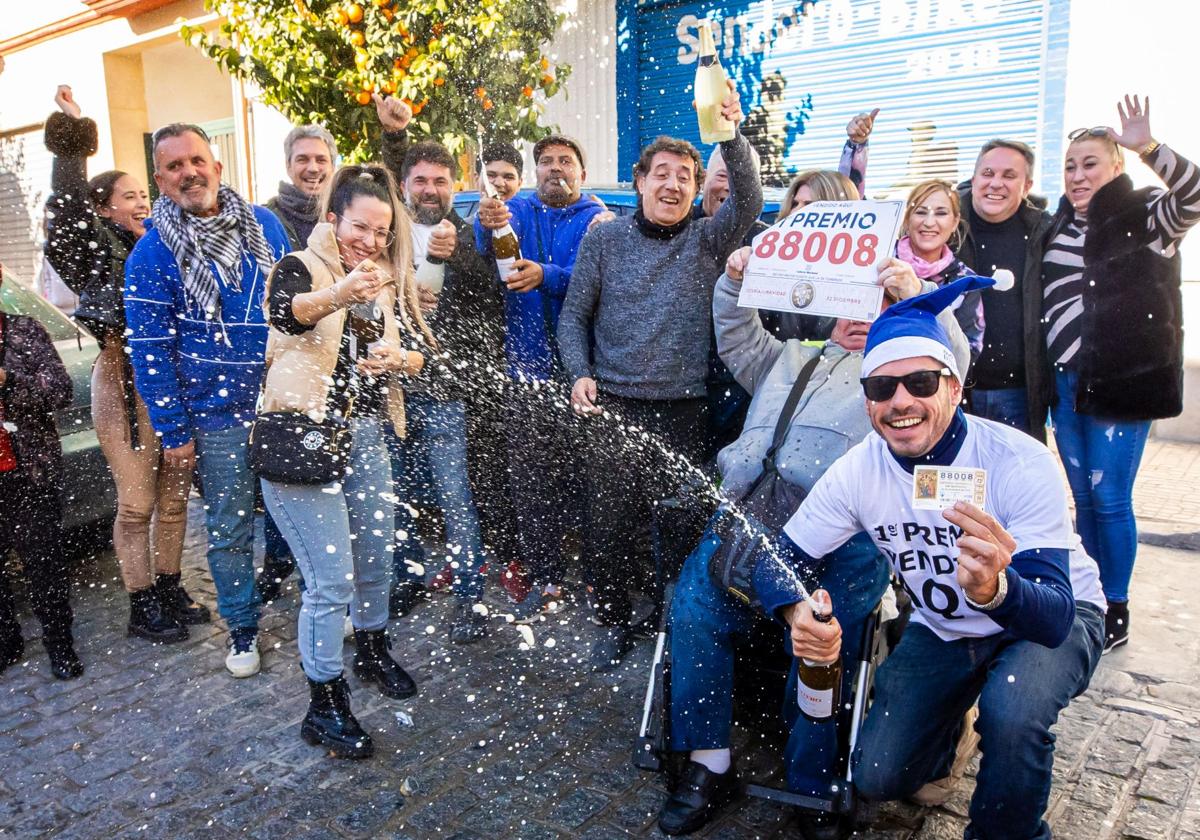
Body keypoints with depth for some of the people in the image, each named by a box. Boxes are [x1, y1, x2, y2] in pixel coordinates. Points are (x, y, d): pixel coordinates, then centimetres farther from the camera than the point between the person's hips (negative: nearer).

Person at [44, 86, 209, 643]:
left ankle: (169, 591, 28)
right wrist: (72, 140, -17)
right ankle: (142, 609, 14)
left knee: (174, 495, 12)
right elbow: (67, 205, -20)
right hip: (125, 382, -5)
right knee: (136, 503, 1)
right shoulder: (96, 247, 0)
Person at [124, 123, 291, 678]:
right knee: (229, 528, 9)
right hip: (217, 420, -2)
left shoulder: (264, 224, 2)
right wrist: (173, 434, -8)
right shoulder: (151, 255, -7)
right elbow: (151, 352, -6)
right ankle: (242, 626, 29)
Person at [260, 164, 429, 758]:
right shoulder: (300, 267, -7)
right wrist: (339, 295, -52)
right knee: (331, 580, -7)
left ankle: (373, 653, 43)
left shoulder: (387, 282, 12)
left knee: (375, 559, 18)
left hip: (365, 435, 7)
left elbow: (421, 352, 8)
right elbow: (285, 312, -31)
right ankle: (324, 707, 10)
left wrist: (396, 359, -16)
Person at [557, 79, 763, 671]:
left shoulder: (707, 241, 6)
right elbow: (574, 316, 8)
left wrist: (732, 137, -28)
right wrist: (580, 374, -7)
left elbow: (748, 204, -14)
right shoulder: (605, 238, 6)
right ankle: (612, 622, 23)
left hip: (683, 407, 0)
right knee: (609, 521, 4)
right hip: (613, 404, 0)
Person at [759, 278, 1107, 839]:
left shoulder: (1020, 465, -30)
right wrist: (796, 612, -37)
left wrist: (994, 589, -59)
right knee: (878, 779, -3)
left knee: (1012, 712, -35)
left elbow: (1055, 618, -35)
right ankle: (950, 714, 29)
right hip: (941, 630, 4)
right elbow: (777, 559, -13)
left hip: (1053, 619, -3)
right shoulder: (858, 472, -19)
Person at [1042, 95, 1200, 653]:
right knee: (1083, 499, 12)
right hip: (1066, 382, 5)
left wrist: (1147, 148, -34)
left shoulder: (1146, 219, -3)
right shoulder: (1059, 227, 13)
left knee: (1110, 499, -2)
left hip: (1124, 382, -5)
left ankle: (1116, 612, 13)